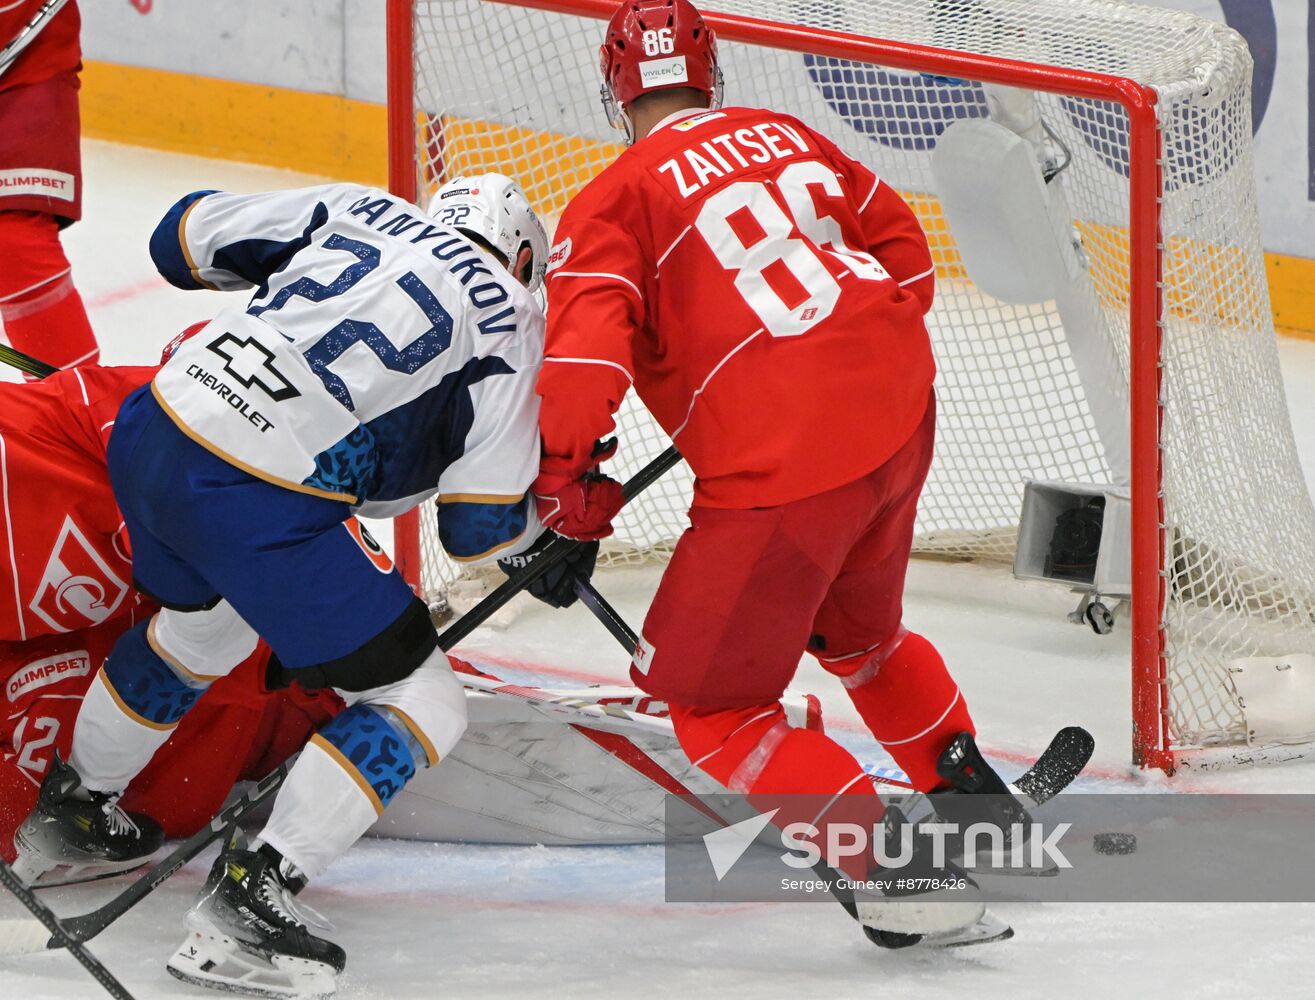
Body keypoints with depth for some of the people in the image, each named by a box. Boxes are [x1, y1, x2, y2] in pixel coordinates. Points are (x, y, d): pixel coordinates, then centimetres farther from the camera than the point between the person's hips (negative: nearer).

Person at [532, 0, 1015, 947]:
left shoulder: (617, 201, -4)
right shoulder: (785, 136, 15)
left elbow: (586, 346, -16)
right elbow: (898, 239, 25)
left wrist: (565, 484, -5)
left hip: (783, 462, -7)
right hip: (901, 411, 7)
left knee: (706, 695, 3)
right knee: (858, 630, 32)